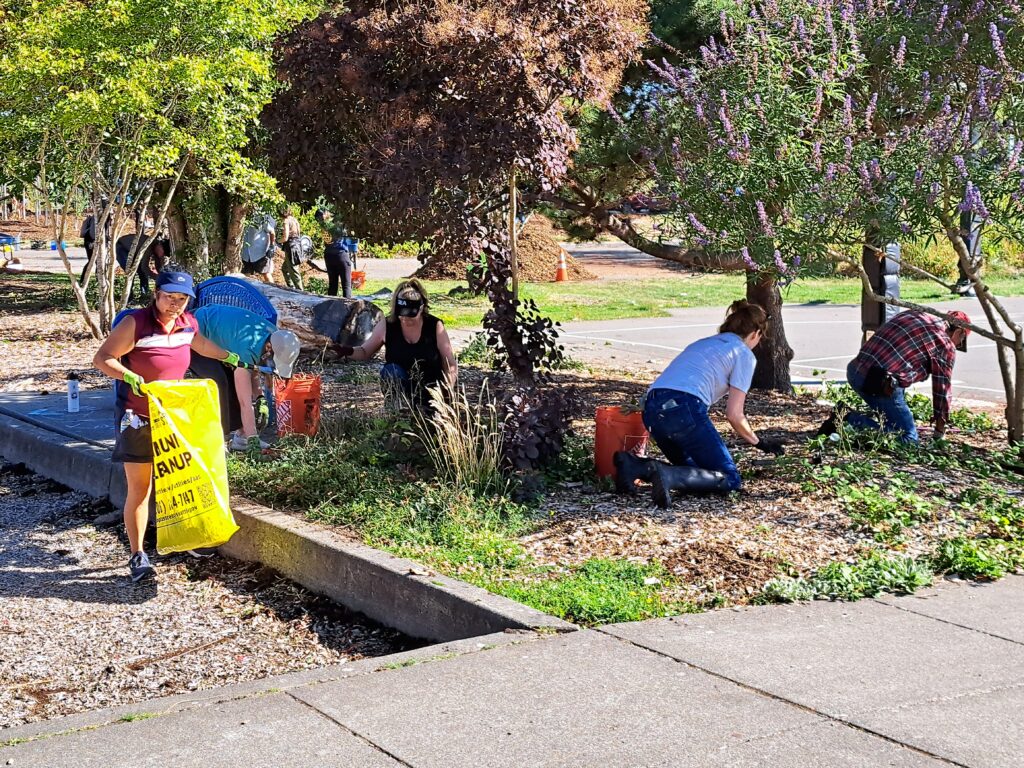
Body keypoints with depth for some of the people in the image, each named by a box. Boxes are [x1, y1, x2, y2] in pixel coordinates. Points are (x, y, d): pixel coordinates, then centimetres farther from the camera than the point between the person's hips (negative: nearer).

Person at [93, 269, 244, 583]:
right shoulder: (135, 323, -18)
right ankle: (138, 556, 5)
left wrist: (228, 357, 33)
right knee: (140, 489, -4)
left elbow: (198, 343, 25)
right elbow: (102, 358, -17)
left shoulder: (188, 324, 1)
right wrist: (130, 376, -32)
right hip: (138, 418, -6)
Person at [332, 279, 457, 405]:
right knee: (391, 371, -31)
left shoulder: (435, 326, -10)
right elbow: (365, 352, 5)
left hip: (432, 390, -1)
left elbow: (451, 365, -4)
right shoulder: (387, 325, -7)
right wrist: (349, 352, -17)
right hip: (400, 387, 2)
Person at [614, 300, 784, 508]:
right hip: (684, 409, -7)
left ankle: (635, 465, -3)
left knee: (694, 470, 21)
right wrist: (759, 442, 21)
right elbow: (734, 414, 4)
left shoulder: (702, 343, 31)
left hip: (651, 409, 7)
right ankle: (667, 475, -24)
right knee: (730, 479, 2)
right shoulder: (744, 354, 10)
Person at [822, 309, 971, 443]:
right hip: (881, 382, -8)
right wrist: (940, 432, 18)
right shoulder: (946, 345, 3)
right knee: (908, 438, -1)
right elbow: (943, 388, 6)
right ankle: (849, 421, -14)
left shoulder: (913, 314, 23)